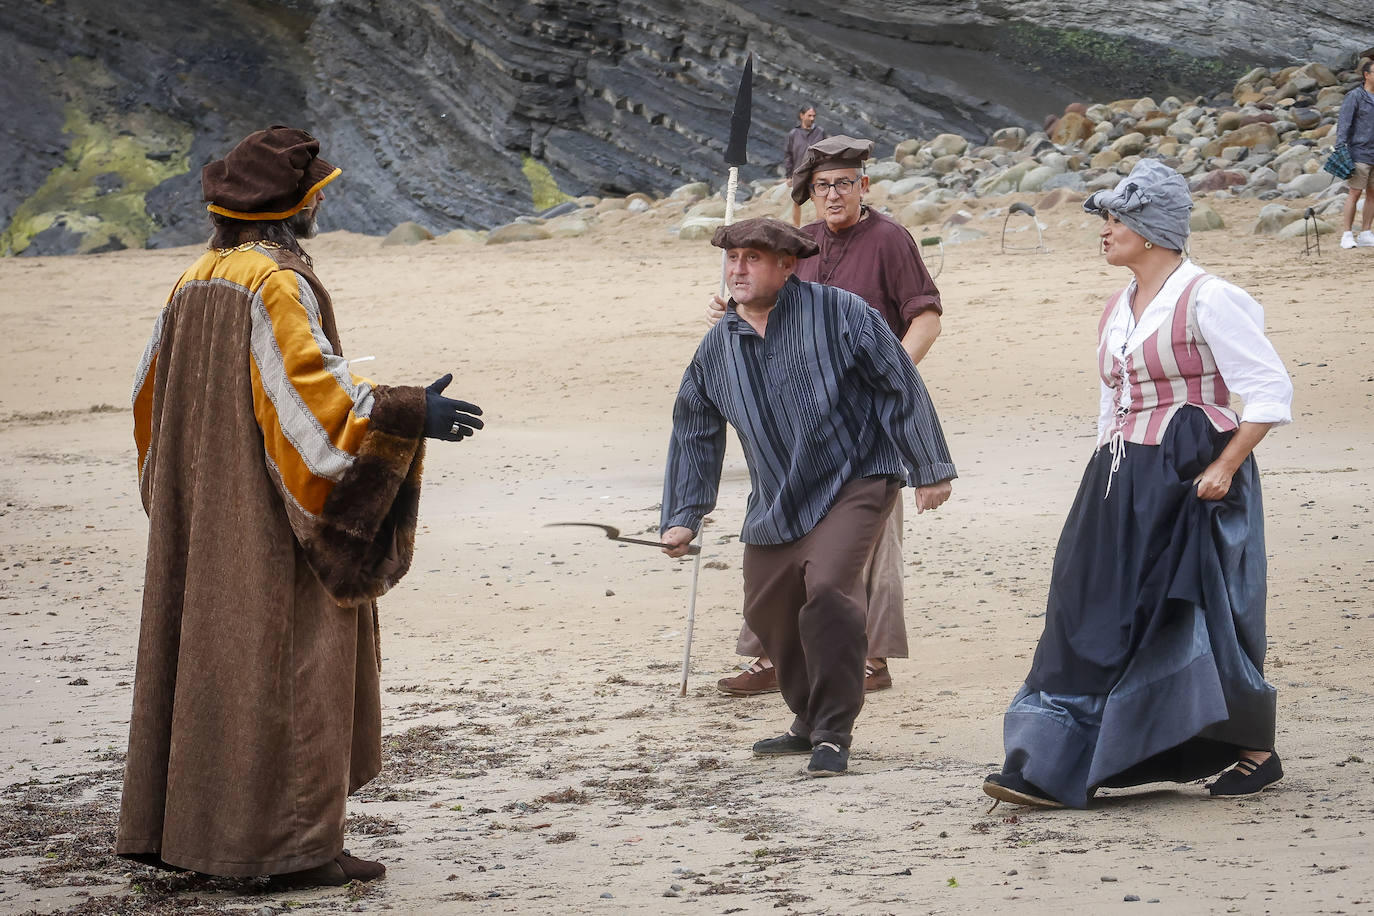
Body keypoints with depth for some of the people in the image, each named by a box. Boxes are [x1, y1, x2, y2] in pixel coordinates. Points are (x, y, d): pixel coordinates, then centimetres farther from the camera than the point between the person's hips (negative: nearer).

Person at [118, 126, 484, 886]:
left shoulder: (196, 283, 11)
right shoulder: (278, 283, -14)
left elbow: (154, 392, 19)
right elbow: (308, 382, -26)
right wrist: (407, 414, -30)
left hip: (199, 516, 9)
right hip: (271, 518, -9)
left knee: (201, 659, 12)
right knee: (288, 667, -5)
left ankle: (176, 828, 15)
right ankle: (297, 845, -5)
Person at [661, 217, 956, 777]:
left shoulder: (837, 313, -10)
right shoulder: (717, 348, 5)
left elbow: (900, 388, -7)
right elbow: (694, 437, 16)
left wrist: (929, 469, -7)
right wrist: (682, 518, 12)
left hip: (854, 481, -6)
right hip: (775, 504, 6)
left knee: (827, 587, -25)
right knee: (768, 611, 11)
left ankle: (833, 735, -13)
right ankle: (810, 722, 35)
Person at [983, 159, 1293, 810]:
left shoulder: (1206, 300, -11)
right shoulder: (1118, 310, 13)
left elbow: (1271, 391, -13)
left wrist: (1223, 468, -18)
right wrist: (1106, 477, 15)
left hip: (1190, 481, -8)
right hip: (1121, 487, 8)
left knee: (1200, 619, 0)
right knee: (1093, 618, 0)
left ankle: (1256, 753, 20)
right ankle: (1053, 771, -3)